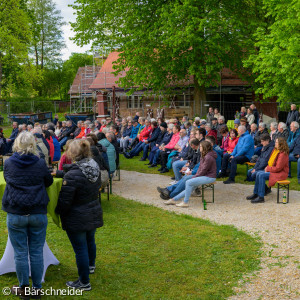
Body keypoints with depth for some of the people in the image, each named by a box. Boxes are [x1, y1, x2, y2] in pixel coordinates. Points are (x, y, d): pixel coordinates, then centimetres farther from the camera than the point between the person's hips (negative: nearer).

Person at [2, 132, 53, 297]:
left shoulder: (8, 163, -3)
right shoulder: (40, 163, -4)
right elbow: (49, 182, 11)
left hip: (15, 215, 0)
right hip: (38, 214, 0)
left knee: (20, 253, 10)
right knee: (36, 252, 10)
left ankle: (23, 288, 20)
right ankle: (37, 287, 20)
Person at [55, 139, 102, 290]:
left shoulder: (72, 175, -27)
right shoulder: (95, 168, -3)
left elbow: (64, 201, -22)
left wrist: (57, 211, 0)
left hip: (77, 218, -8)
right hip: (94, 214, 8)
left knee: (80, 248, 4)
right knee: (90, 241, 28)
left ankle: (84, 282, 16)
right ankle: (91, 266, 52)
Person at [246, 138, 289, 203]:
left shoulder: (283, 154, -20)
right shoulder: (275, 150, 11)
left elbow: (278, 168, -23)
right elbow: (271, 162, 22)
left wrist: (268, 168, -13)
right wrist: (268, 167, 2)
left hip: (281, 173, -10)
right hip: (274, 170, 10)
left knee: (262, 175, -24)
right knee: (258, 173, -5)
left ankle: (261, 197, -23)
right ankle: (255, 193, -1)